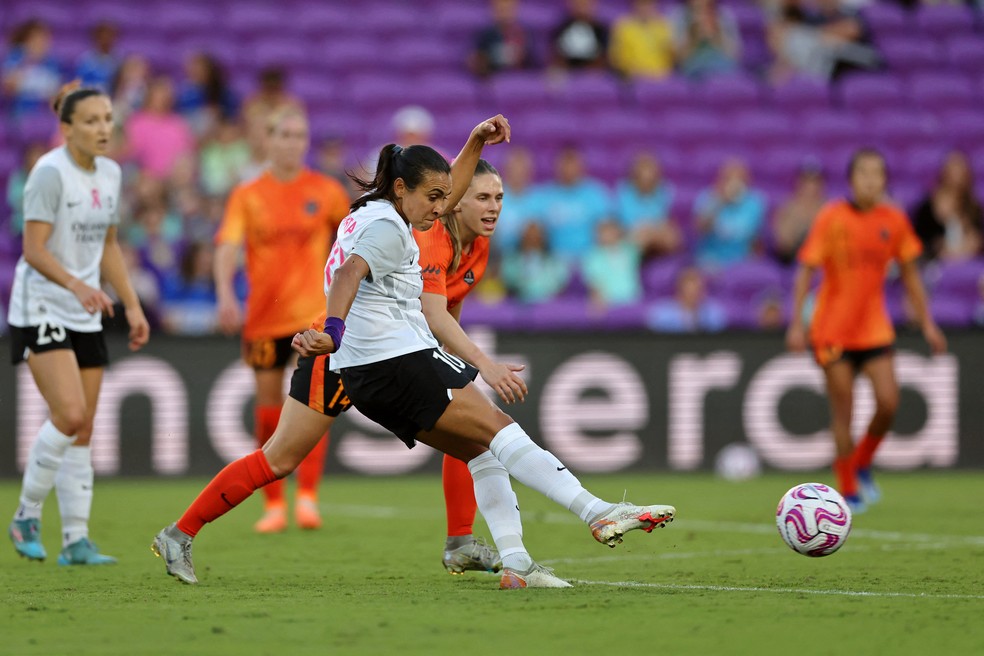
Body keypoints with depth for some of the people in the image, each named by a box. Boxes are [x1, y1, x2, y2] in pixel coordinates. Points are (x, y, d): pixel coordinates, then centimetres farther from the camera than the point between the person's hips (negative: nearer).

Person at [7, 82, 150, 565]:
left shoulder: (110, 174, 10)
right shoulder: (50, 173, -14)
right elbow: (34, 249, -19)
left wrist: (132, 306, 14)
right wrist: (76, 284, -34)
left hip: (86, 315, 7)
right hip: (40, 311, -7)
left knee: (82, 431, 4)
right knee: (70, 415, -19)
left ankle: (76, 539, 6)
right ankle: (26, 517, -3)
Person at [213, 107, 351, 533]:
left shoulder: (326, 191, 2)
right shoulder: (247, 196, 1)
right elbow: (227, 247, -11)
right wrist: (225, 295, -26)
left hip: (314, 314, -1)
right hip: (264, 317, 1)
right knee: (269, 409, 5)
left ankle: (307, 498, -11)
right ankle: (274, 505, 13)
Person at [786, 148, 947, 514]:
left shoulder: (893, 220, 1)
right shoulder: (831, 218, -9)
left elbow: (909, 274, 11)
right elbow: (806, 270, -6)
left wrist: (927, 323, 9)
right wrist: (797, 323, -12)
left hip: (874, 328, 3)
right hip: (833, 329, -3)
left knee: (888, 402, -10)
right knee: (843, 410, -3)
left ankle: (862, 465, 16)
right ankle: (848, 490, 9)